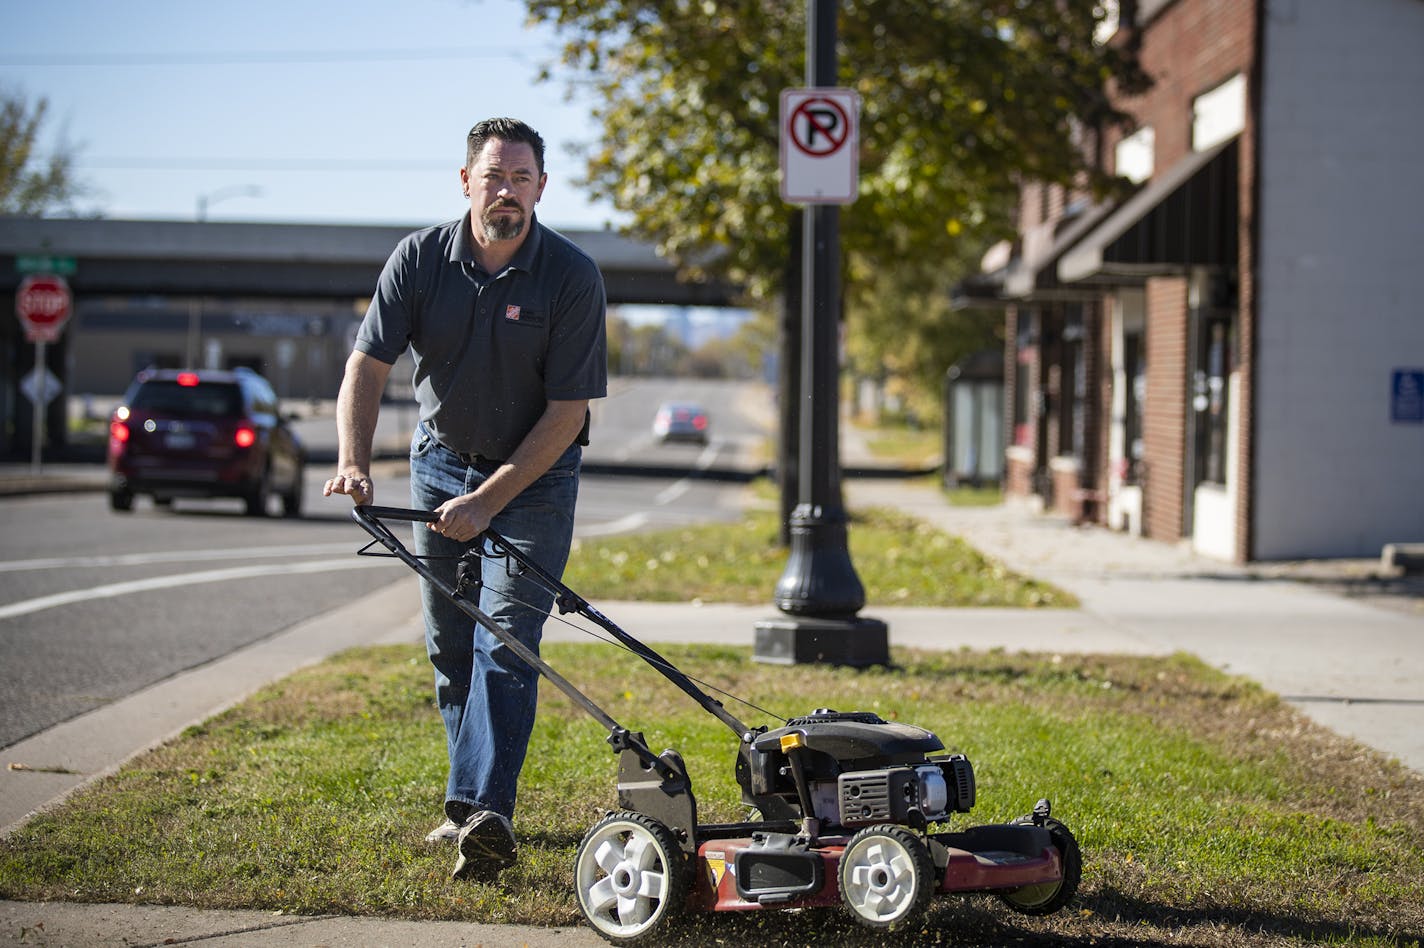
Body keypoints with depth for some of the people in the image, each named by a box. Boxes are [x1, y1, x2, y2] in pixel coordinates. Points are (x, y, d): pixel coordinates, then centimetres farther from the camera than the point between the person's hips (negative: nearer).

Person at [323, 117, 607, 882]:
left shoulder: (571, 277, -19)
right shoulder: (420, 259, -10)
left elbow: (568, 410, -18)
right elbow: (368, 365, -11)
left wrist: (489, 502, -22)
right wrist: (353, 463, -27)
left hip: (534, 473, -4)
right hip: (441, 460, 4)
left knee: (505, 638, -16)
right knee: (449, 644, 8)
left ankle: (484, 812, -25)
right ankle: (471, 801, 20)